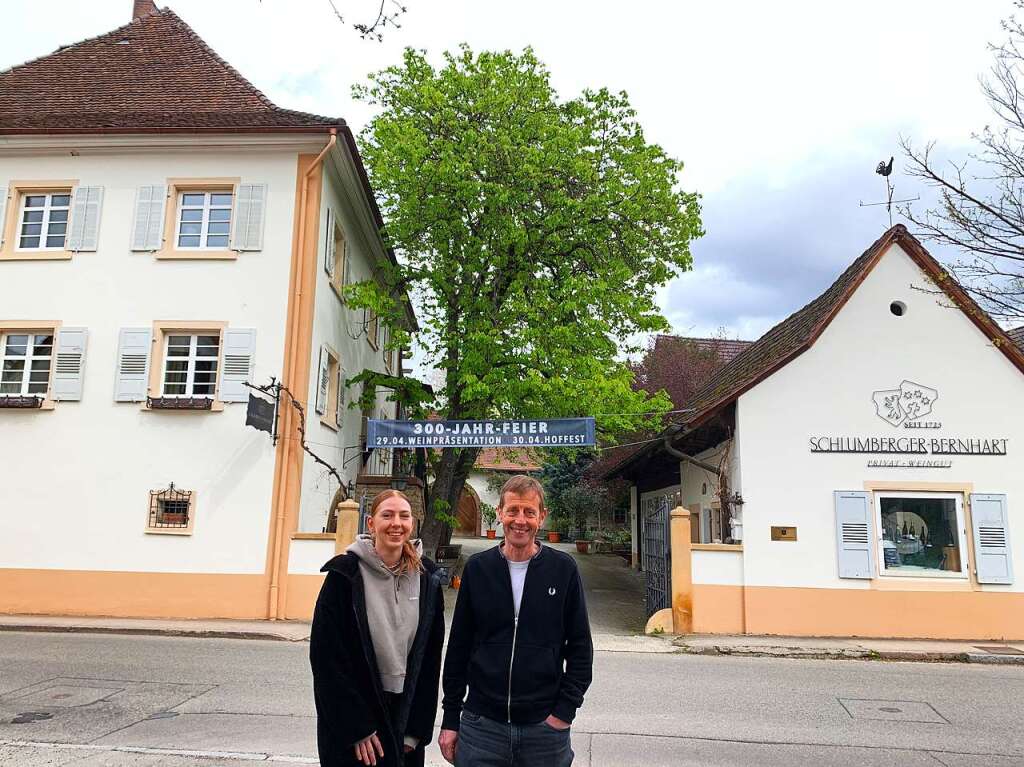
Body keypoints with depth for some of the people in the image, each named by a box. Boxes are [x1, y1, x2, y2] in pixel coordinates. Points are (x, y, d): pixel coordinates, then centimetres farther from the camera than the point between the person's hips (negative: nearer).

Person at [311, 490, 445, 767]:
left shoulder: (427, 578, -1)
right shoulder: (345, 573, -12)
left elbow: (430, 655, 3)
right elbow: (326, 654, -11)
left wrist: (418, 728, 0)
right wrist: (356, 729, -12)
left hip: (405, 713, 3)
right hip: (350, 719, -3)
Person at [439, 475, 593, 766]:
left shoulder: (563, 569, -2)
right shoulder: (477, 568, 0)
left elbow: (580, 647, 1)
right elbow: (458, 648, 5)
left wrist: (565, 710, -6)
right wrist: (450, 719, 5)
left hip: (545, 726, 0)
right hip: (481, 725, 1)